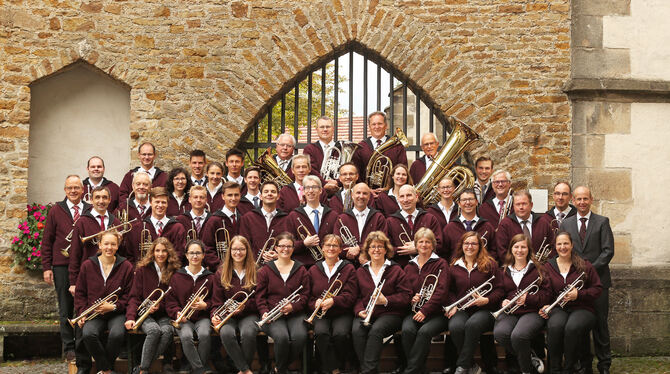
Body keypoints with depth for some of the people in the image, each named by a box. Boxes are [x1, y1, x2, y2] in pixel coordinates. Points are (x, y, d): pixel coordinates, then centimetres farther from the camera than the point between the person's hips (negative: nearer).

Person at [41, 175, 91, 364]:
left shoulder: (90, 211, 7)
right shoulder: (56, 211, 6)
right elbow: (47, 241, 6)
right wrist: (46, 267, -1)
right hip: (62, 267, 0)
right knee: (66, 308, 4)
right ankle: (69, 347, 11)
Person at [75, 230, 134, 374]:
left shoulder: (126, 267, 3)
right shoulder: (87, 265, 6)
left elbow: (128, 295, 4)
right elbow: (80, 293, 11)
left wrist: (113, 307, -11)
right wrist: (82, 313, -2)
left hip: (117, 313, -1)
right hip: (94, 314, 1)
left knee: (117, 334, -33)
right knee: (88, 334, -32)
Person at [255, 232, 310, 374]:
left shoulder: (300, 269, 11)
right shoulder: (266, 269, 9)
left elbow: (305, 294, 6)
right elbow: (260, 295, 7)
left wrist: (293, 306, -14)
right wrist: (264, 312, -11)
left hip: (295, 313, 1)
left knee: (300, 336, -31)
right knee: (282, 337, -33)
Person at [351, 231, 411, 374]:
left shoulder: (396, 270, 9)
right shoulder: (360, 272, 18)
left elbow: (406, 296, 2)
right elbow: (356, 297, 14)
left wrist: (386, 301, -13)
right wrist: (360, 310, -7)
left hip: (390, 313, -3)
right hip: (365, 314, 3)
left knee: (376, 330, -35)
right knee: (356, 330, -31)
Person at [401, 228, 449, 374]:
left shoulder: (441, 264, 5)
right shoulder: (409, 267, 19)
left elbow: (441, 291, -7)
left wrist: (425, 310, -17)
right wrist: (411, 298, -3)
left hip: (435, 312, -3)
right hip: (413, 311, 3)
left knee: (424, 331, -34)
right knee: (407, 330, -30)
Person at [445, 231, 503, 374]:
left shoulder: (489, 264, 8)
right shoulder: (454, 266, 15)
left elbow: (498, 290, 5)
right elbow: (450, 291, 20)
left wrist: (486, 300, -13)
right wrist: (453, 305, 1)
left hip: (484, 309, -2)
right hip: (461, 309, 2)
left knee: (472, 324, -38)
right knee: (455, 327, -34)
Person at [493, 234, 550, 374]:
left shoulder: (537, 269, 9)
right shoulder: (504, 271, 19)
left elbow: (546, 295, 3)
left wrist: (528, 298, -14)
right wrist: (503, 301, 1)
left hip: (532, 312, -3)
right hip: (509, 313, 3)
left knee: (518, 335, -35)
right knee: (500, 333, -33)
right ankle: (531, 357, -8)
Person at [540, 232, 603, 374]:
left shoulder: (585, 265, 6)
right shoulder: (548, 267, 11)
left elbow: (598, 289, 4)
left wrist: (579, 294, -12)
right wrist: (545, 307, -7)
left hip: (582, 308, -1)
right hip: (558, 309, 1)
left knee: (572, 327, -37)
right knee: (554, 326, -35)